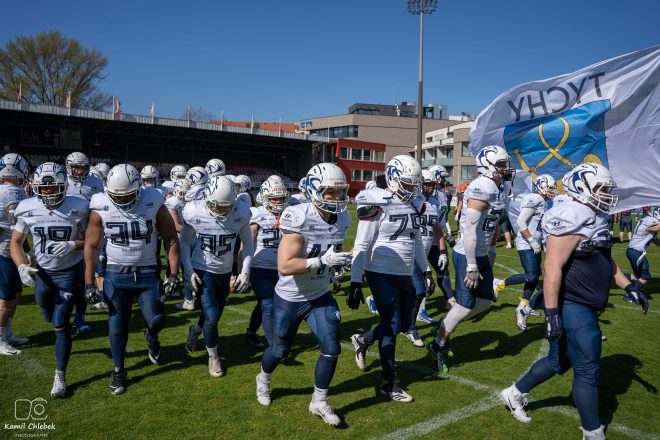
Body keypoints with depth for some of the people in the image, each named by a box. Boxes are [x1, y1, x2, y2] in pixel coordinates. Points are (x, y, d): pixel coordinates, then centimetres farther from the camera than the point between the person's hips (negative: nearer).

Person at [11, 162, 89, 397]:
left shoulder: (78, 208, -17)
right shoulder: (28, 208, -10)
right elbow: (16, 241, 0)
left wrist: (72, 245, -26)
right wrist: (22, 266, -16)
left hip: (69, 273, -4)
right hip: (41, 272, 4)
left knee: (60, 325, -6)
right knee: (51, 320, 21)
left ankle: (60, 376, 6)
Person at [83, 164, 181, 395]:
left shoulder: (154, 205, -13)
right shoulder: (101, 209, -10)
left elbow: (171, 240, -5)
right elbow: (91, 246, -2)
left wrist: (174, 274, -9)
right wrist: (89, 283, -5)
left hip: (148, 273, 0)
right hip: (116, 274, 1)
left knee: (156, 320, -5)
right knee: (117, 326, 5)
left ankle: (151, 337, 33)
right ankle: (118, 370, 27)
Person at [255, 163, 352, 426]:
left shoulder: (342, 220, -7)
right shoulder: (299, 218, -29)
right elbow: (284, 266, -34)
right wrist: (323, 260, -37)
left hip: (320, 296, 5)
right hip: (289, 298, -5)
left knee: (332, 348, -2)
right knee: (280, 350, 14)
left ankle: (319, 402, 20)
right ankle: (263, 380, 48)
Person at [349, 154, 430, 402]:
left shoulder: (415, 204, 7)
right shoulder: (377, 204, -14)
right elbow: (362, 246, -13)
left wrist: (426, 270, 18)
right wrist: (355, 283, -15)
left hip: (405, 275, 7)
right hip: (381, 274, -7)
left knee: (403, 325, 14)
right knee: (392, 326, -2)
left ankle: (363, 340, 38)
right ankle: (389, 383, 14)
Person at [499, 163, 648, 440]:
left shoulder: (595, 219, 13)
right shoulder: (572, 219, -19)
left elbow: (606, 261, 26)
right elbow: (552, 267, -25)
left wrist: (629, 287, 21)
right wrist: (552, 312, -28)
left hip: (584, 307, 10)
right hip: (572, 307, -10)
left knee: (559, 361, 19)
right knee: (588, 371, 1)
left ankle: (514, 394, 35)